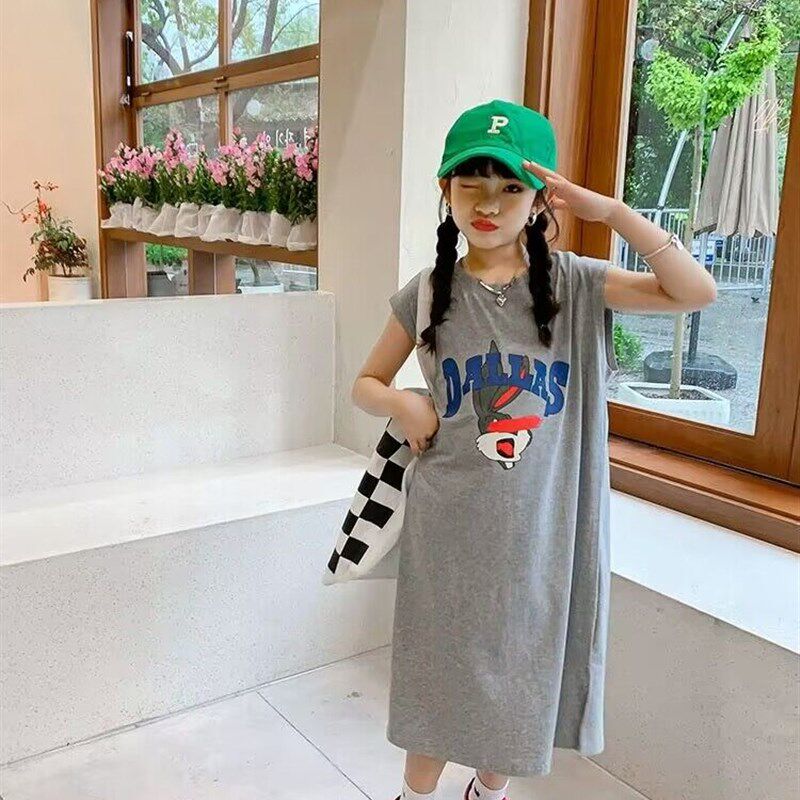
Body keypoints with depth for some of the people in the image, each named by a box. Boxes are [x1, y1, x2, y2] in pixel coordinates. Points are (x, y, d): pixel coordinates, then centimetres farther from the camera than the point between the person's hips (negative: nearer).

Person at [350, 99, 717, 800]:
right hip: (451, 522, 0)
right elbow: (366, 383, 7)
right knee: (442, 668, 14)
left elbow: (696, 292, -13)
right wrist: (401, 403, -15)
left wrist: (610, 210, -20)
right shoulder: (430, 291, -3)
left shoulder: (573, 283, -4)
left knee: (521, 668, 17)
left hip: (539, 523, 1)